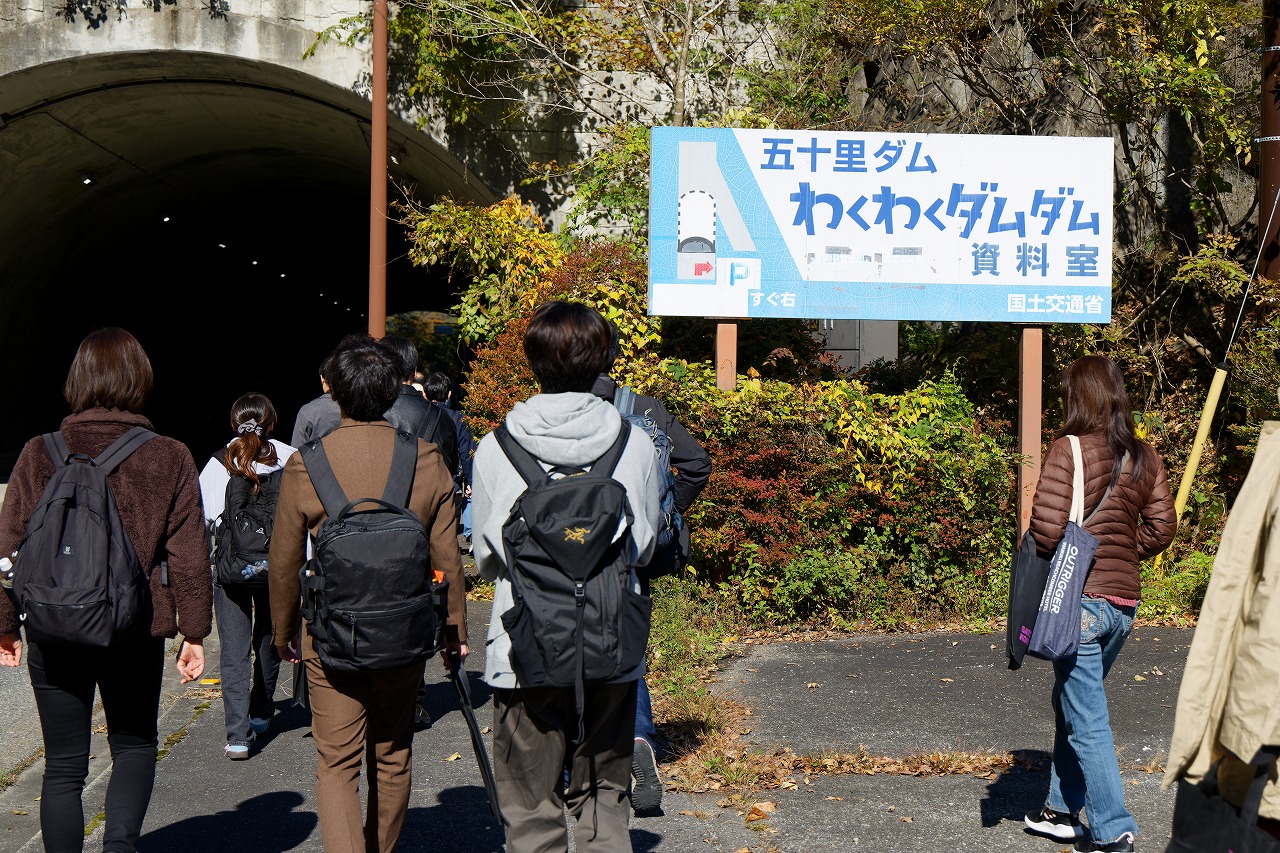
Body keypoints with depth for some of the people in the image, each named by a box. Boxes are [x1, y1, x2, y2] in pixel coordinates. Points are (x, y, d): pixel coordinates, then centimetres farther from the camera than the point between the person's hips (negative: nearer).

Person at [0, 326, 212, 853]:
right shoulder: (169, 459, -5)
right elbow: (189, 556, -3)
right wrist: (194, 632, 4)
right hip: (138, 632, 0)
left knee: (63, 765, 12)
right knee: (135, 743, 19)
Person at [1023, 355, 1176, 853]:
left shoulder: (1069, 451, -12)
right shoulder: (1144, 457, 6)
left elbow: (1046, 527, -19)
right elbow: (1162, 527, 7)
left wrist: (1041, 561, 0)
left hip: (1079, 601, -7)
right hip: (1125, 602, 7)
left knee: (1086, 719, 2)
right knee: (1071, 703, 20)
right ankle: (1063, 808, 29)